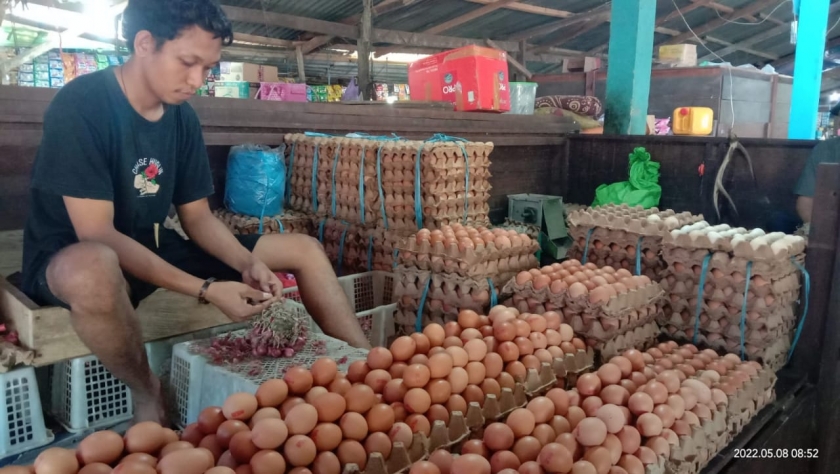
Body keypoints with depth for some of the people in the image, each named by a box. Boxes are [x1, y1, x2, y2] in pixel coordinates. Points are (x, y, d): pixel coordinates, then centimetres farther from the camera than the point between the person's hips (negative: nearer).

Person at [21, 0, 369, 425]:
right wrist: (206, 290, -31)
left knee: (305, 250, -1)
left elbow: (197, 217, 3)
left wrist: (248, 263, -16)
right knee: (94, 268, -45)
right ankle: (147, 391, -15)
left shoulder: (182, 117, -1)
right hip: (71, 260, -6)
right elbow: (96, 234, -26)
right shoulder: (80, 105, -20)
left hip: (154, 250, 6)